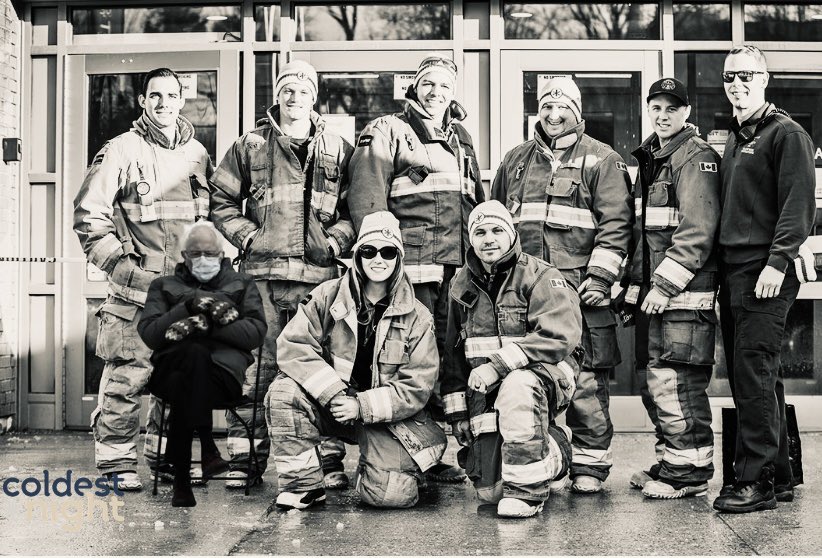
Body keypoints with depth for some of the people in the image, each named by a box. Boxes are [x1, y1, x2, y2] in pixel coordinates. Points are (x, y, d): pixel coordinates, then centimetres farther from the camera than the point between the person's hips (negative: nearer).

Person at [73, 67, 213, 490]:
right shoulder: (121, 152, -3)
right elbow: (89, 214, -5)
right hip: (137, 289, -5)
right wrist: (120, 265, -10)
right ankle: (116, 460, 5)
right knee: (127, 376, -7)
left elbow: (211, 214, 21)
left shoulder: (197, 153, 13)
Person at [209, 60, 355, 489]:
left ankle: (330, 459, 8)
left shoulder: (338, 151, 13)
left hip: (319, 274, 1)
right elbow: (221, 201, 12)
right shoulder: (250, 146, 10)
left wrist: (336, 240, -2)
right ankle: (245, 459, 7)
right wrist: (247, 237, 0)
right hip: (263, 274, -1)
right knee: (256, 366, -1)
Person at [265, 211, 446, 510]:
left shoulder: (417, 317, -2)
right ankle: (303, 484, -13)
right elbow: (293, 345, -11)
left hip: (386, 416, -1)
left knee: (392, 494, -21)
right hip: (329, 404, 1)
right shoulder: (327, 296, -2)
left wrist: (363, 406, -20)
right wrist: (333, 393, -24)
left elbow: (416, 388, -6)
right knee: (284, 391, -29)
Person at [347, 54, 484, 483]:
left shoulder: (461, 139, 24)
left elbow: (478, 203, 29)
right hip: (413, 267, -7)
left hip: (458, 269, 7)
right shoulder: (388, 132, 2)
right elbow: (367, 201, -7)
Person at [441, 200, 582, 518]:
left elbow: (559, 336, -22)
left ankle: (527, 490, -25)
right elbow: (453, 352, 16)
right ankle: (554, 450, 25)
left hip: (543, 376, -5)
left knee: (516, 387, -41)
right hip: (485, 393, 5)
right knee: (489, 491, -6)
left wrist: (499, 364, -25)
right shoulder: (462, 284, 10)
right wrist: (456, 409, 10)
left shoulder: (540, 276, -8)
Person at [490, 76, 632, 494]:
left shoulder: (602, 161, 5)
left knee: (585, 381, -3)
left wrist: (599, 276, -12)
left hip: (579, 291, -4)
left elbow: (616, 224, -3)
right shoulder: (515, 161, 18)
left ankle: (590, 463, 8)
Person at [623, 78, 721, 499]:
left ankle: (690, 473, 1)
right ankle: (669, 461, 23)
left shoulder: (697, 158, -8)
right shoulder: (650, 159, 20)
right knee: (652, 382, 12)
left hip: (684, 292, -9)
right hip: (653, 290, 9)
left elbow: (698, 230, -18)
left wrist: (666, 283, -21)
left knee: (676, 384, -8)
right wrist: (633, 285, 19)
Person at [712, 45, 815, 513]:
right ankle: (779, 476, 21)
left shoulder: (786, 133, -5)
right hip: (733, 273, 9)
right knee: (755, 379, 12)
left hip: (765, 275, -9)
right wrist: (722, 270, 14)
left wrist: (778, 262, -20)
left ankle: (756, 482, -2)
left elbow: (799, 204, -13)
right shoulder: (735, 138, 20)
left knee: (754, 377, -8)